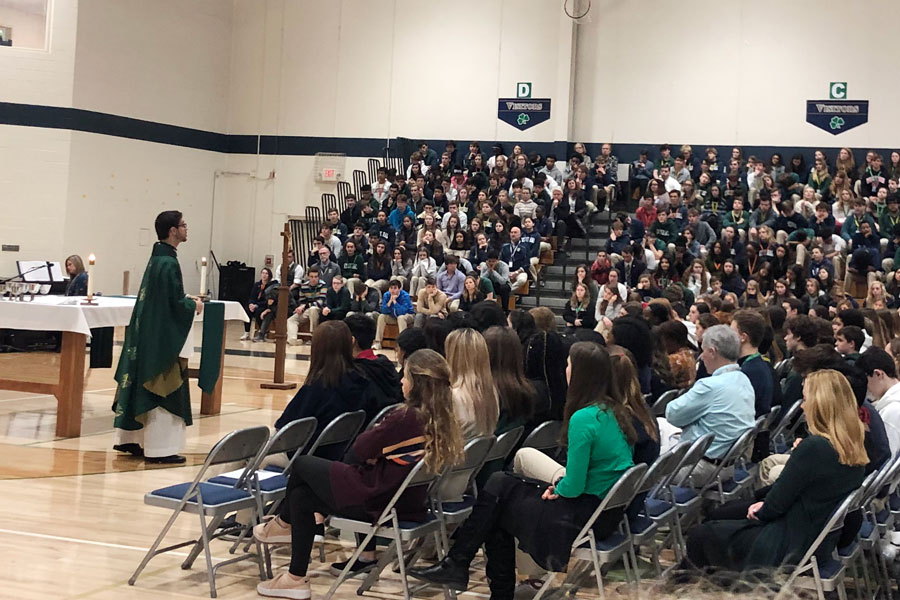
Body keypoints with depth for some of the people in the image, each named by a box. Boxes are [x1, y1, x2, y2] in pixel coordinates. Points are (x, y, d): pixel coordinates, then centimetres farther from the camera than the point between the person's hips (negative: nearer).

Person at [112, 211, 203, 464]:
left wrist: (185, 300, 15)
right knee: (164, 390, -3)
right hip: (164, 336, -10)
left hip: (147, 334, 10)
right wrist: (194, 305, -2)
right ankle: (160, 448, 1)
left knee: (141, 387, 15)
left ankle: (130, 439, 22)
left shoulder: (156, 258, 10)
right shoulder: (168, 263, -19)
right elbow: (176, 303, -20)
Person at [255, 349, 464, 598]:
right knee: (302, 496, 18)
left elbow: (360, 450, -13)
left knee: (302, 464, 13)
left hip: (378, 501, -8)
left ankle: (284, 523, 38)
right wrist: (377, 452, -3)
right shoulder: (443, 419, -1)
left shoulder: (406, 417, -24)